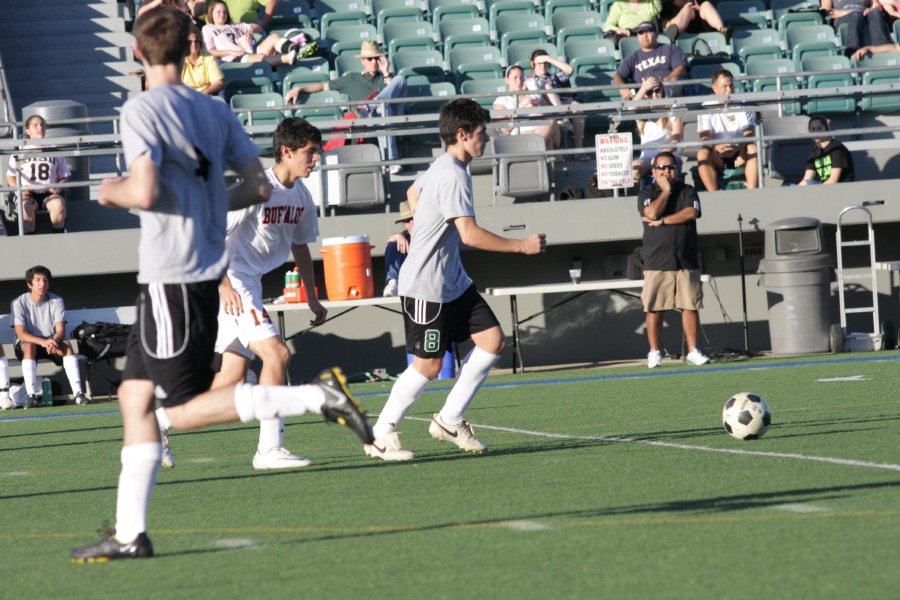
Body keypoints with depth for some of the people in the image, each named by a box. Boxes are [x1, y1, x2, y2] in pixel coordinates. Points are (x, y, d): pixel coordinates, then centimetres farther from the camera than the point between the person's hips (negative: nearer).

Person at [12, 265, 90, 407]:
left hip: (51, 343, 2)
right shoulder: (19, 303, -11)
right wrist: (42, 342, -38)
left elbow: (60, 330, -12)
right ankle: (32, 396, -42)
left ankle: (78, 393, -36)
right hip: (26, 345, -2)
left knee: (66, 345, -29)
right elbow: (21, 334, -21)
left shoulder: (57, 301, -4)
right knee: (29, 345, -36)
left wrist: (54, 341, -37)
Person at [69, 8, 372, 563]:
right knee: (135, 396, 11)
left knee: (185, 410, -6)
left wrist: (111, 191, -1)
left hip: (173, 278, -8)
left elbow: (143, 192, -22)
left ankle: (319, 396, -16)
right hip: (207, 271, 8)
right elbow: (259, 187, 11)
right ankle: (130, 533, 9)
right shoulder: (215, 111, 10)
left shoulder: (143, 110, -11)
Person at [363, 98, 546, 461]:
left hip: (453, 281, 10)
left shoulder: (441, 167, 10)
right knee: (428, 366, -6)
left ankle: (449, 421, 10)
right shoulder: (453, 176, -21)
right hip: (425, 287, -10)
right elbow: (470, 235, -28)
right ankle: (380, 437, 6)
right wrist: (522, 246, -21)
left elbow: (416, 191, 29)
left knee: (493, 341, 3)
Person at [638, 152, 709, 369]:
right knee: (654, 308, -3)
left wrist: (663, 221, -9)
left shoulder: (688, 192, 11)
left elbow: (691, 213, -7)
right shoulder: (646, 194, 8)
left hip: (686, 260, 1)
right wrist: (666, 191, -3)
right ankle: (654, 353, 4)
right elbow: (652, 213, -13)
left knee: (690, 306, -1)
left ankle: (693, 351, 4)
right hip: (656, 261, -1)